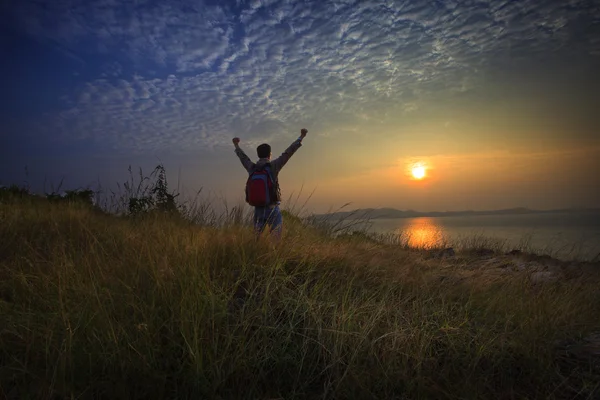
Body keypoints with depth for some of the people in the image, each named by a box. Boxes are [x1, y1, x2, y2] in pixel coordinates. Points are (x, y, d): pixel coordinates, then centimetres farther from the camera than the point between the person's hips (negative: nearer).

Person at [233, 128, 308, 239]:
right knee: (275, 237, 0)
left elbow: (243, 157, 22)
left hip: (258, 208, 5)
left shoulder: (252, 168, 3)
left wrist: (237, 146, 41)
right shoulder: (273, 166, -9)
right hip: (272, 208, -4)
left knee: (256, 237, 13)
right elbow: (288, 153, -6)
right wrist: (301, 137, 2)